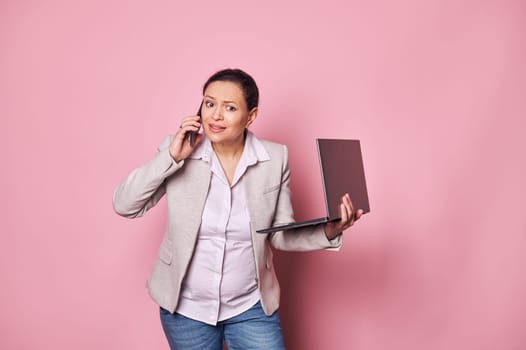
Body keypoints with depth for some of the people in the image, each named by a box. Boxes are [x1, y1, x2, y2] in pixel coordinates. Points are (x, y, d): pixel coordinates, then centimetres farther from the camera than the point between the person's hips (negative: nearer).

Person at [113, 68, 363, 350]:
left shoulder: (275, 158, -9)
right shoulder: (177, 149, -10)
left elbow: (281, 234, -3)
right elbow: (124, 206, -11)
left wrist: (328, 232, -20)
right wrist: (170, 157, -20)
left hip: (251, 307, 0)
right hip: (186, 306, 0)